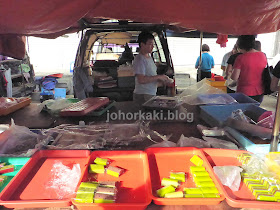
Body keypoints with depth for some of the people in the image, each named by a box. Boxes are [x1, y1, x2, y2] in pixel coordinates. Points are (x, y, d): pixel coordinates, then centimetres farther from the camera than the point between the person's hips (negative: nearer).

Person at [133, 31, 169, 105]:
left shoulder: (149, 57, 16)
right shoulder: (139, 59, -15)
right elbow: (141, 80, -25)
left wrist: (161, 79, 6)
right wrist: (158, 77, -17)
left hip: (152, 94, 9)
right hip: (143, 96, -9)